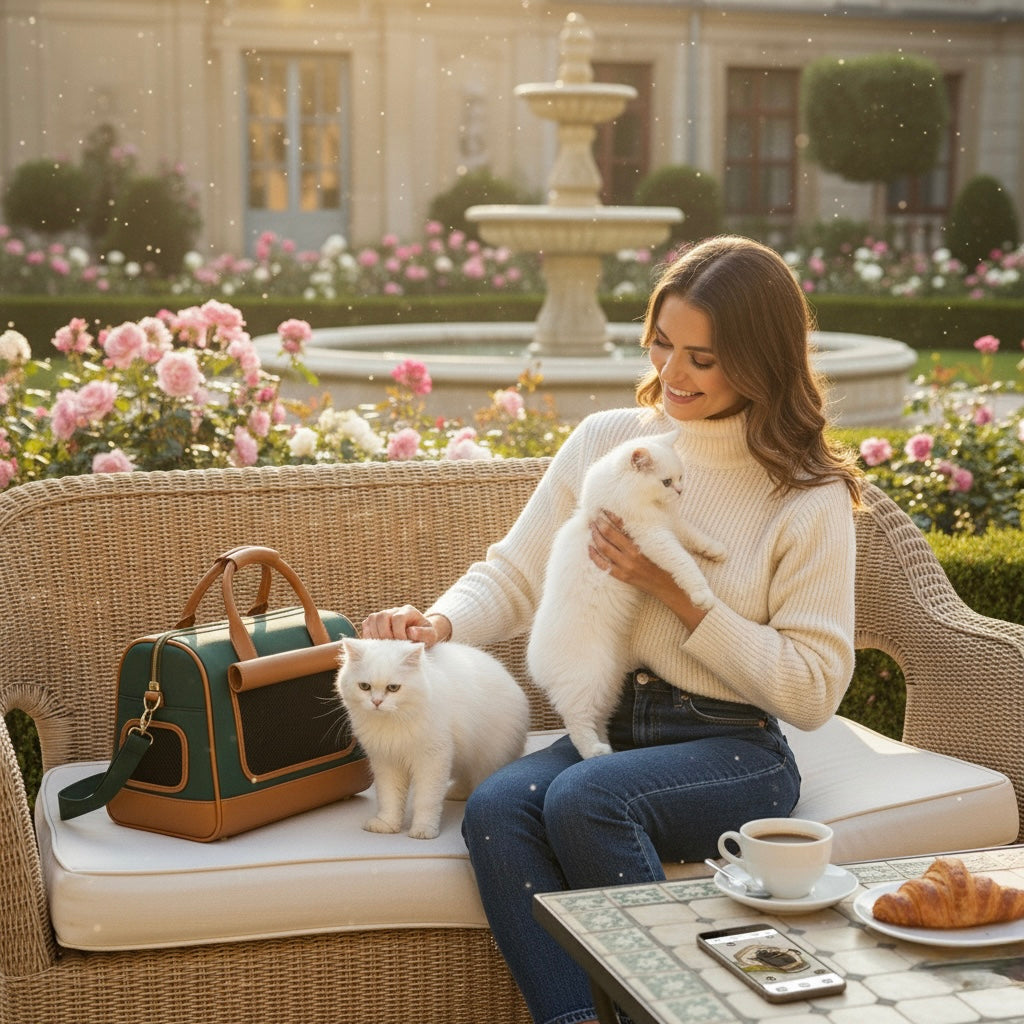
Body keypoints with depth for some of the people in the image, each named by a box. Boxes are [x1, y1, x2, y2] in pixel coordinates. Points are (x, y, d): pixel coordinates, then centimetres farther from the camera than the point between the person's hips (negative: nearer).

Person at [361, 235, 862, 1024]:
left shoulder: (810, 496, -3)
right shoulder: (605, 441, 8)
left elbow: (813, 691, -5)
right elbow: (515, 576, 8)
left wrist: (674, 594, -13)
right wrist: (442, 622, -15)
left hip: (736, 750, -4)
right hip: (606, 727, 4)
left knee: (582, 800, -32)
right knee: (496, 807, -27)